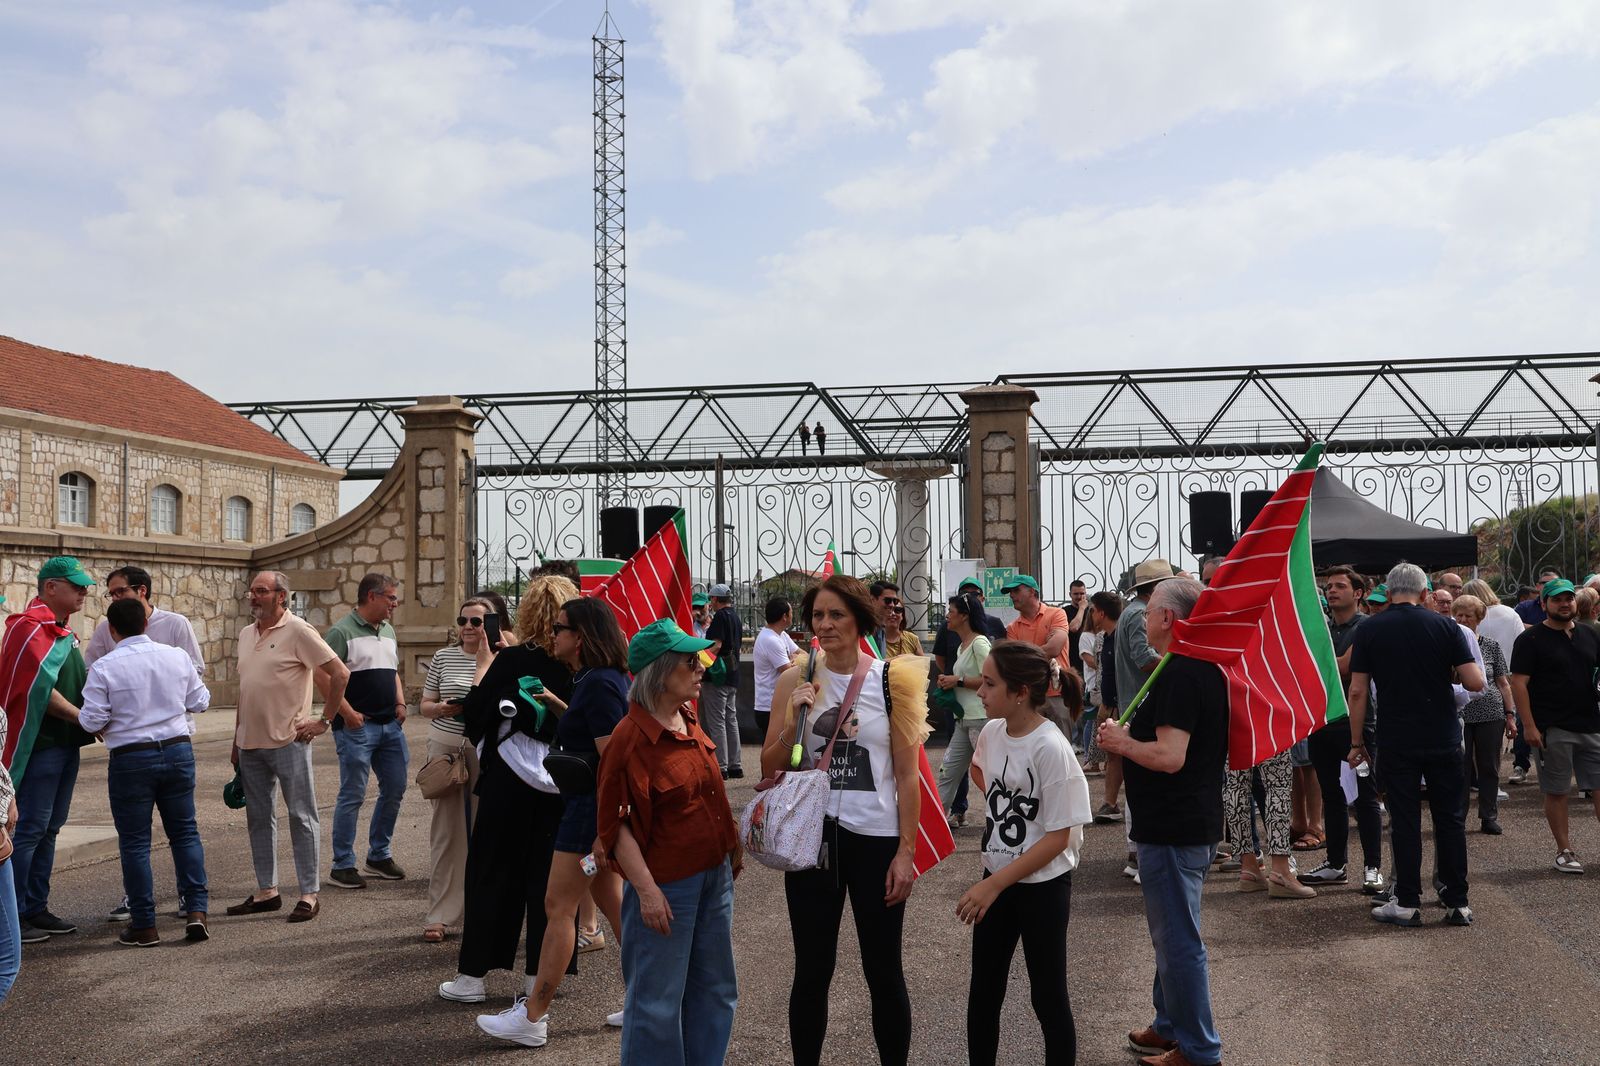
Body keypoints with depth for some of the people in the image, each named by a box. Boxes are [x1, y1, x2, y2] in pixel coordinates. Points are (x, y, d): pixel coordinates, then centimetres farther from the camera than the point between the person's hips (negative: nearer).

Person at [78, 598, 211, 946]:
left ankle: (144, 925, 10)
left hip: (131, 758, -3)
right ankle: (196, 910, 7)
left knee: (135, 842, 6)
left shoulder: (104, 667, -10)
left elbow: (92, 720, -11)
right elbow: (199, 702, 7)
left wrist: (107, 727, 11)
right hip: (178, 750, 3)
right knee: (185, 831, 13)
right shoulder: (177, 657, 0)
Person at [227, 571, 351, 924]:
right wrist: (237, 741, 19)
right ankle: (266, 891, 23)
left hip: (288, 740, -7)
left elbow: (340, 673, -12)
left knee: (301, 816, -1)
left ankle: (310, 894, 4)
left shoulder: (298, 631, -10)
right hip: (251, 742, 8)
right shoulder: (246, 635, 13)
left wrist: (324, 720, -12)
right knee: (258, 818, 13)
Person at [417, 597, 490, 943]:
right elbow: (425, 705, 11)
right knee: (446, 830, 1)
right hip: (446, 746, 1)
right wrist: (441, 708, -10)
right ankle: (440, 914, 7)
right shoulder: (443, 657, 7)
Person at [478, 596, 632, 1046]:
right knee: (612, 901, 15)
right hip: (596, 807, 10)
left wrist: (603, 832, -24)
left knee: (558, 908, -2)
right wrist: (559, 707, 16)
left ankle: (532, 1018, 8)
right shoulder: (602, 679, 11)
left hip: (592, 807, -10)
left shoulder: (598, 685, -20)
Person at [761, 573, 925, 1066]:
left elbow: (907, 775, -2)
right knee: (812, 971, 10)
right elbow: (769, 768, 2)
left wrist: (906, 852, -6)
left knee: (884, 971, 8)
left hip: (876, 839, -1)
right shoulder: (795, 681, 0)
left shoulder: (891, 681, -4)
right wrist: (795, 718, -13)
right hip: (812, 836, 1)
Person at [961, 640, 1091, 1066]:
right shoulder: (991, 732, -3)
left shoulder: (1051, 748, -23)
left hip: (1044, 886, -6)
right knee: (983, 994, 13)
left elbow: (1058, 838, -21)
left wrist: (994, 885, -22)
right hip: (997, 880, 6)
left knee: (1048, 997, 8)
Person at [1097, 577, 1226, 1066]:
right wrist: (1132, 732, 12)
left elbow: (1170, 756, -30)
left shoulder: (1180, 674, -22)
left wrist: (1121, 742, -14)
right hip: (1191, 821, 11)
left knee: (1178, 940, 1)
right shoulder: (1205, 668, 11)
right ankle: (1171, 1027, 35)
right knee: (1173, 935, 22)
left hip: (1173, 830, -11)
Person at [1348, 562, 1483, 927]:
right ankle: (1457, 903, 14)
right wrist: (1450, 672, 14)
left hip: (1396, 742, -1)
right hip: (1444, 740, 1)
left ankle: (1407, 903, 8)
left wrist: (1356, 742, 4)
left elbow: (1357, 691, -3)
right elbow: (1475, 682, -8)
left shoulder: (1369, 629, -3)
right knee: (1450, 820, 10)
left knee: (1404, 821, 5)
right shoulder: (1445, 626, -2)